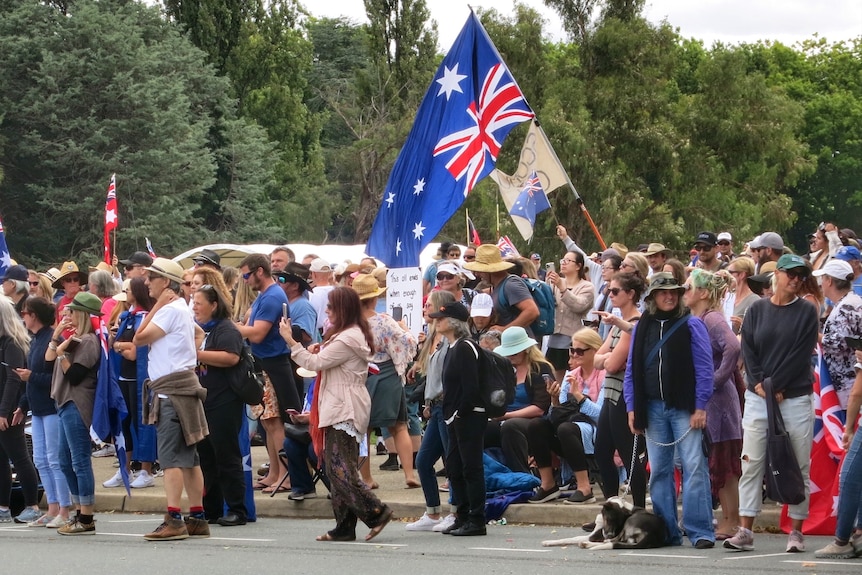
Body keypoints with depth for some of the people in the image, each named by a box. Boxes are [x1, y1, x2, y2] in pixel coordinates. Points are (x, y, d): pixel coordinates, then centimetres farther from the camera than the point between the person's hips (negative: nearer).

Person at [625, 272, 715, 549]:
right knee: (658, 470, 6)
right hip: (653, 408, 4)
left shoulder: (691, 325, -1)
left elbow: (704, 368, -4)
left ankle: (700, 531, -9)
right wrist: (632, 408, 7)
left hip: (684, 408, -4)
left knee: (694, 467, -9)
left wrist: (700, 407, -9)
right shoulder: (642, 328, 11)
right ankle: (666, 530, 12)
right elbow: (632, 371, 13)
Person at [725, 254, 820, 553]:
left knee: (798, 468, 0)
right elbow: (747, 349, 3)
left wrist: (775, 386, -11)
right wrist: (758, 384, -10)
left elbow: (802, 355, -6)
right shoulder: (757, 310, 7)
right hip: (758, 397, 2)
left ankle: (796, 532, 6)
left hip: (795, 397, -2)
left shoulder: (807, 312, 1)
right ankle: (745, 531, 1)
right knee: (751, 464, -1)